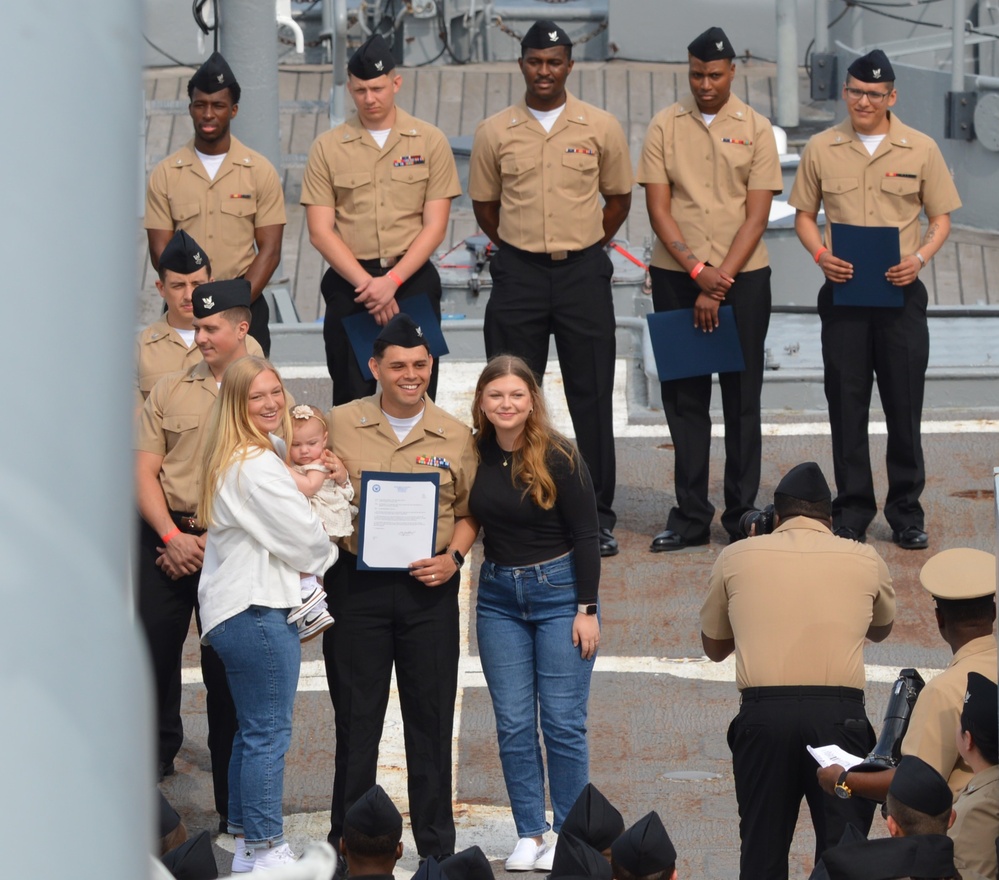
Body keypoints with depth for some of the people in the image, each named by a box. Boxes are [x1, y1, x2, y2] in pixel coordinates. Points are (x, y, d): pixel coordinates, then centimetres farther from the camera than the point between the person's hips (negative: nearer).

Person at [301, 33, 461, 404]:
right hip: (349, 285, 1)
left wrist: (392, 281, -13)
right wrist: (366, 283, -12)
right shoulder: (327, 148, 4)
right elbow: (320, 231, -1)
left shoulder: (430, 142, 3)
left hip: (412, 279, 0)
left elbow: (434, 227, -1)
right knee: (352, 399, 0)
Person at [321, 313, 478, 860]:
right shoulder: (341, 425, 2)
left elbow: (470, 511, 11)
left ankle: (436, 848, 14)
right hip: (356, 583, -1)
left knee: (431, 718, 5)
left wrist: (453, 557, -7)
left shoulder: (455, 436, 5)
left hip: (429, 589, 1)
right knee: (356, 717, 4)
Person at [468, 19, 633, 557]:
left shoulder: (601, 128, 1)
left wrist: (584, 246, 10)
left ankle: (599, 516, 7)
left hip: (583, 272, -1)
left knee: (592, 394, 1)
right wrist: (524, 247, 11)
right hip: (517, 272, 1)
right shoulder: (494, 133, 2)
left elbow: (619, 198, 11)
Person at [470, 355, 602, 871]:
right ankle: (530, 834, 10)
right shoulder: (475, 455, 0)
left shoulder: (558, 457, -11)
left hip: (558, 590, -4)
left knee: (563, 722, -2)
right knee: (513, 723, 3)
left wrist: (587, 609, -10)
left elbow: (585, 536, -8)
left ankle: (567, 836, 6)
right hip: (498, 595, 4)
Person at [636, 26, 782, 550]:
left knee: (742, 398, 2)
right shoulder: (665, 127, 3)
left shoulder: (755, 129, 0)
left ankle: (742, 515, 9)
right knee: (683, 397, 4)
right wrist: (696, 271, -13)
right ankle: (690, 516, 9)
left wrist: (718, 285, -11)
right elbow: (658, 207, -1)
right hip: (676, 276, 1)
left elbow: (756, 216, -4)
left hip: (742, 276, -1)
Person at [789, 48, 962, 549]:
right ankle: (851, 513, 12)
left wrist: (920, 257, -11)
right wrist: (821, 255, -8)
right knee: (847, 405, 4)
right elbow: (804, 214, 11)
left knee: (904, 405, 3)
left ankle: (906, 513, 13)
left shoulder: (920, 150, 2)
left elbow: (940, 217, 6)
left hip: (900, 292, -1)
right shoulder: (821, 150, 4)